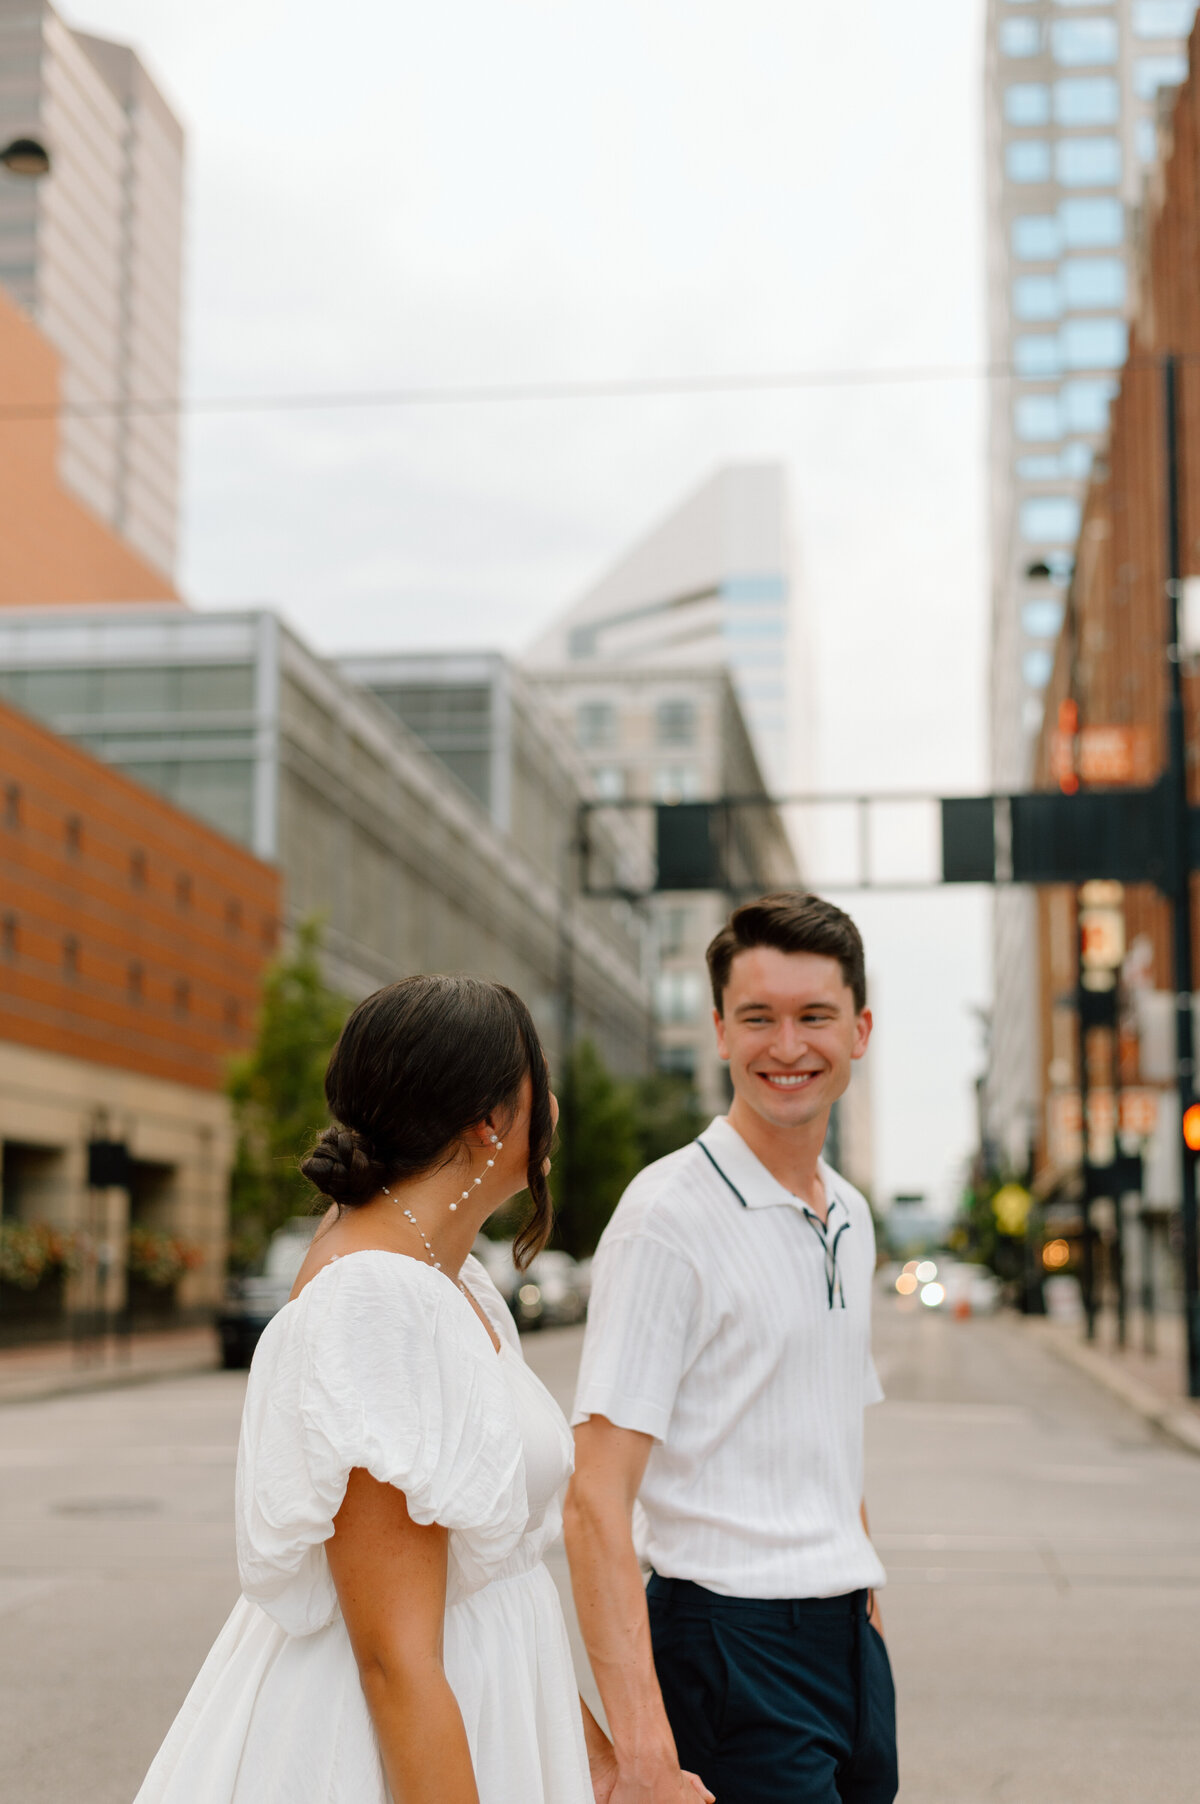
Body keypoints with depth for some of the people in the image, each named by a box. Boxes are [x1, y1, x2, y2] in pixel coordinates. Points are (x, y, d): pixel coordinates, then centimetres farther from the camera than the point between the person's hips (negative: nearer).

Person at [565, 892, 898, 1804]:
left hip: (850, 1637, 7)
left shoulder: (851, 1217, 10)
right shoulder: (669, 1216, -14)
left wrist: (867, 1610, 16)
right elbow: (597, 1502, -19)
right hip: (733, 1647, -7)